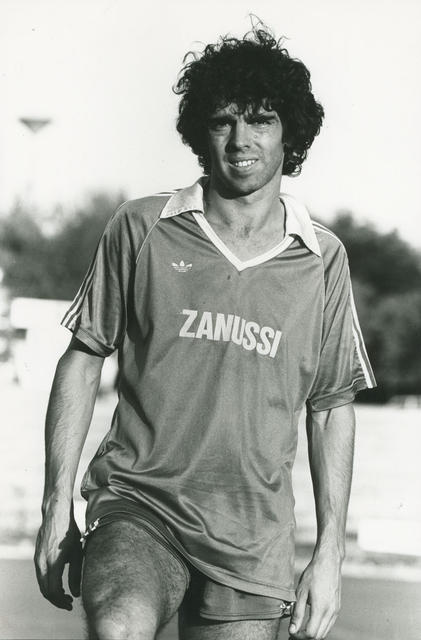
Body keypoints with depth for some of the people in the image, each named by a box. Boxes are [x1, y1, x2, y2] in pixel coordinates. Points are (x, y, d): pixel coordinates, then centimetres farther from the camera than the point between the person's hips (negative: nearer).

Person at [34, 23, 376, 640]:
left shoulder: (323, 259, 6)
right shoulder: (140, 229, 2)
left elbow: (332, 408, 11)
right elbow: (84, 357, 8)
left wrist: (330, 553, 6)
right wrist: (58, 505, 2)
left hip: (253, 538, 3)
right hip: (137, 503, -2)